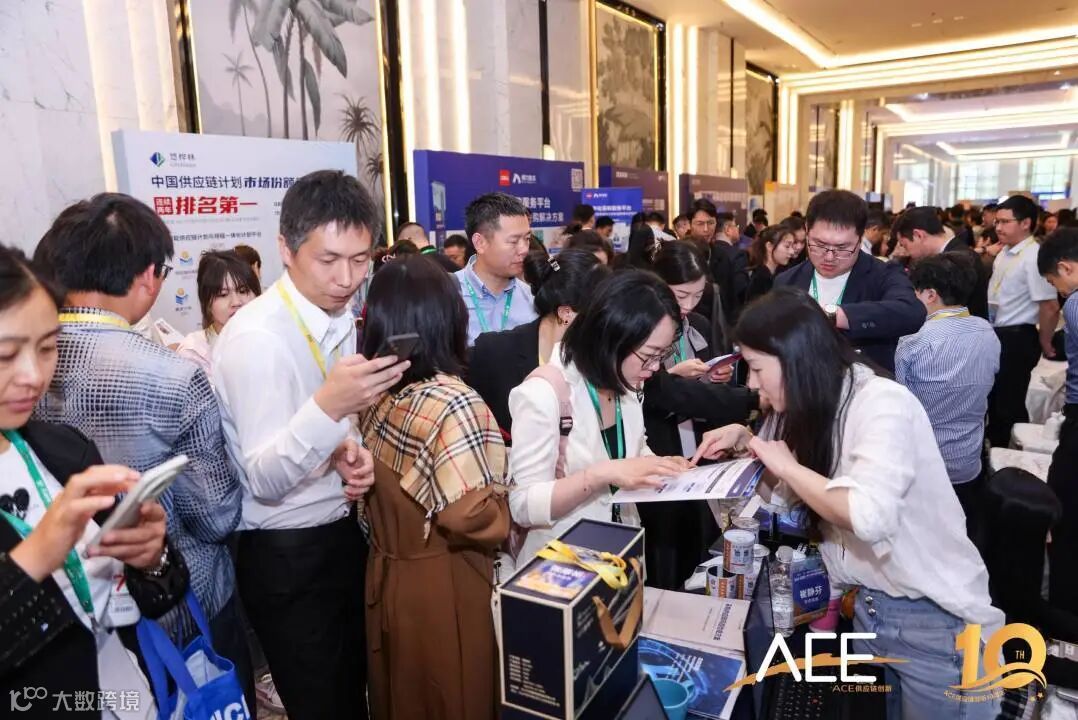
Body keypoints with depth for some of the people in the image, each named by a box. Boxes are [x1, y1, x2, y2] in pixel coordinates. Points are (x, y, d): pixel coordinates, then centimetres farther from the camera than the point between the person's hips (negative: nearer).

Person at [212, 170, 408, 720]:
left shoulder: (339, 317, 2)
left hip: (344, 535, 7)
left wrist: (348, 452, -11)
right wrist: (328, 407, -41)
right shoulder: (257, 337, -22)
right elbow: (264, 480, -24)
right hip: (288, 556, -7)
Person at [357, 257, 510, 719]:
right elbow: (471, 517, -25)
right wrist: (513, 504, -8)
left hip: (385, 575, 7)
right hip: (441, 586, -7)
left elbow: (382, 492, 7)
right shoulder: (452, 404, -23)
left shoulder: (373, 393, -2)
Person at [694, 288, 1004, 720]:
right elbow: (785, 495, 9)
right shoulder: (810, 408, 2)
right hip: (865, 605, 8)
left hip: (934, 620, -7)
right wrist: (743, 441, -4)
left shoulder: (882, 403, -24)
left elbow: (868, 517, -38)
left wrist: (787, 464, -24)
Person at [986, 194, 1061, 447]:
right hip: (997, 335, 9)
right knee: (993, 399, 18)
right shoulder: (1005, 253, 7)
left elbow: (1050, 307, -21)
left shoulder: (1034, 257, -21)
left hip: (1016, 339, -9)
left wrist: (1045, 344, -10)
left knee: (1009, 404, 2)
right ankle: (996, 450, 33)